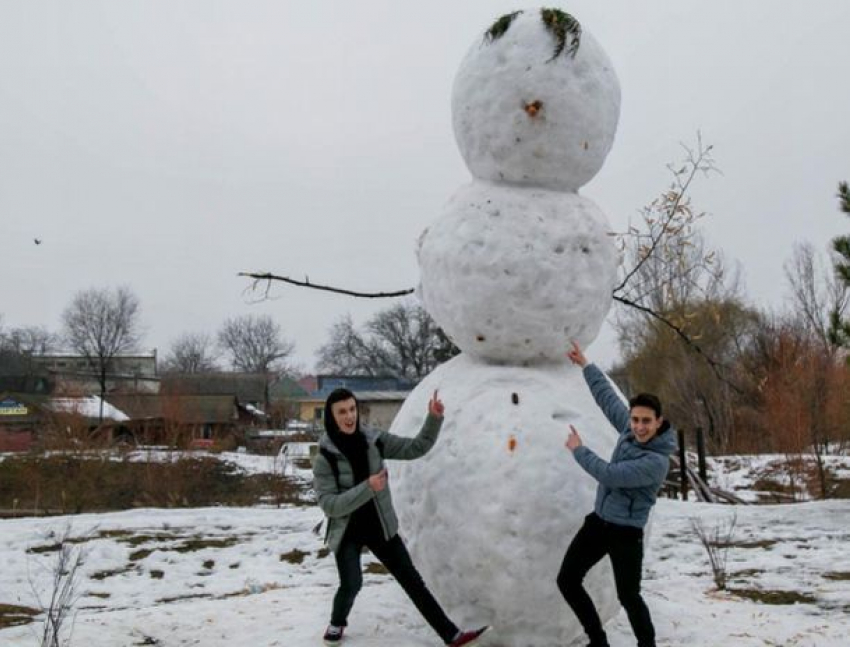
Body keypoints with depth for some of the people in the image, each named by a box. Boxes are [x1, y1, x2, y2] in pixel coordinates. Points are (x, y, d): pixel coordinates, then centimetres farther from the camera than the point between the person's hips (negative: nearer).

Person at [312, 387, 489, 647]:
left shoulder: (374, 440, -7)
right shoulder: (324, 458, -16)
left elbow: (416, 448, -5)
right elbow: (329, 504, -20)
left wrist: (434, 419, -19)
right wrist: (367, 488, -29)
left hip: (380, 527, 3)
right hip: (347, 533, -3)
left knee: (412, 580, 5)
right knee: (351, 584, -16)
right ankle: (337, 623, 18)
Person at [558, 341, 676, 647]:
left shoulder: (657, 461, -24)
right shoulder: (630, 430, -2)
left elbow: (610, 474, -27)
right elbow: (608, 398, 11)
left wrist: (579, 450, -13)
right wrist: (585, 365, 15)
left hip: (625, 532, -8)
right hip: (598, 521, 8)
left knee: (629, 598, -3)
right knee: (567, 580, 9)